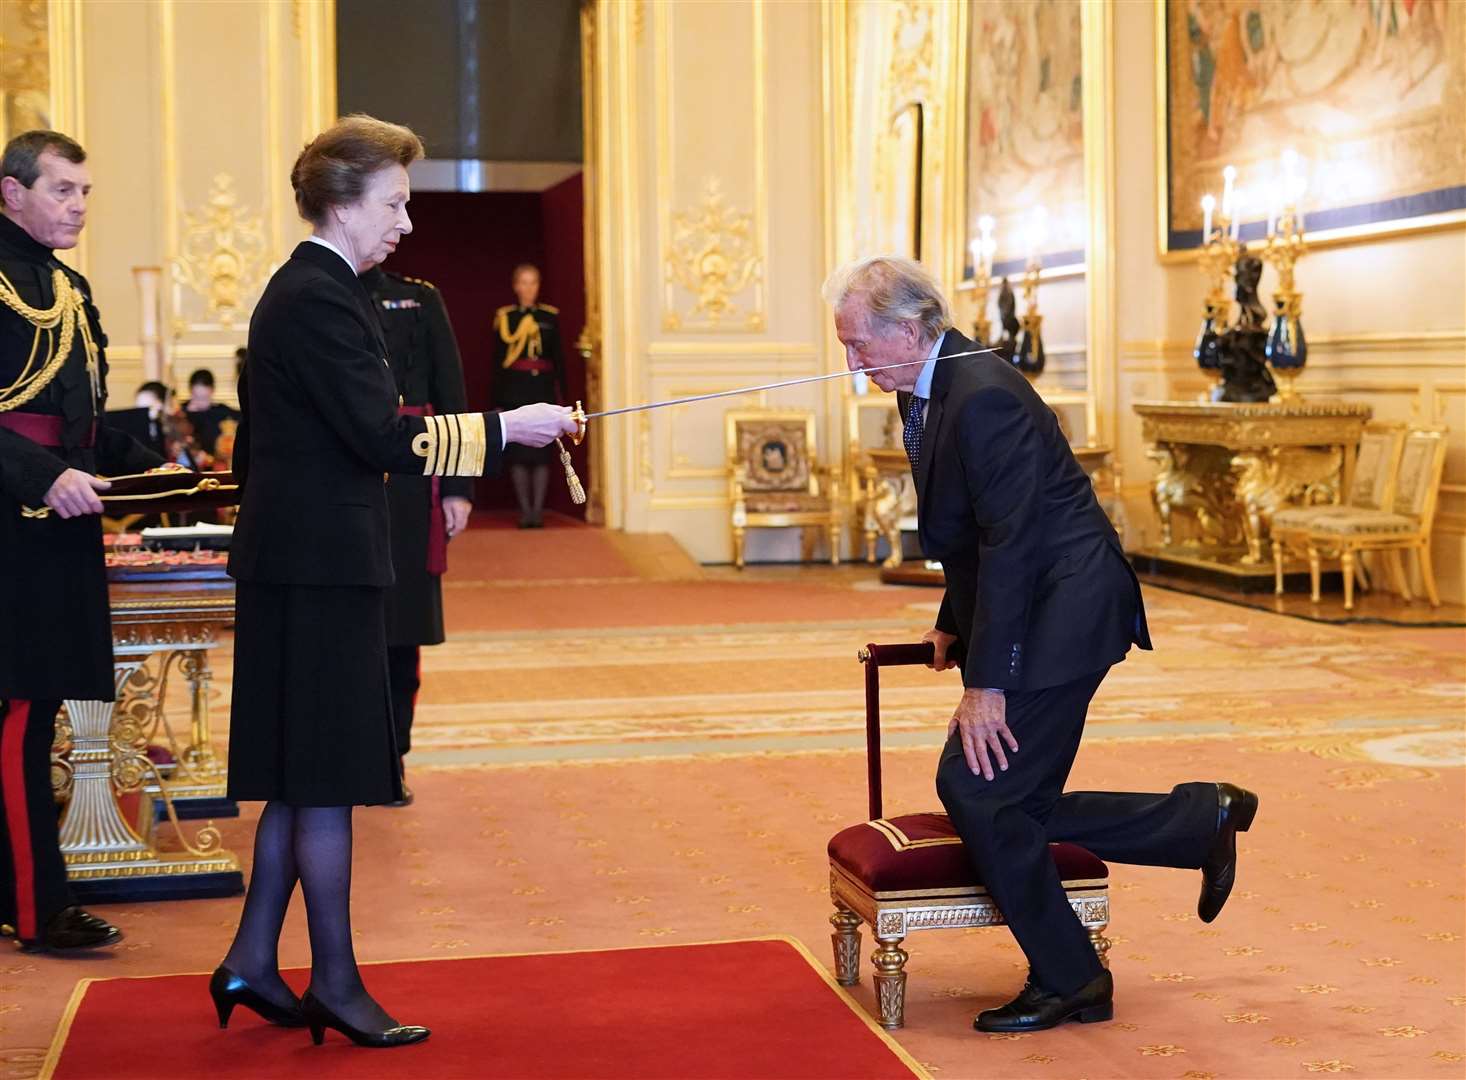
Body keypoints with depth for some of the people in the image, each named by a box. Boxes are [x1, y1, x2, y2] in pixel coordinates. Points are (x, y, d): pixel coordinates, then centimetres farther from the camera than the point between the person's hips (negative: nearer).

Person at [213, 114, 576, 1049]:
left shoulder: (305, 289, 15)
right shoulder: (321, 298, -16)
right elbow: (382, 438, -21)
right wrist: (503, 428, -15)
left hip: (304, 562, 10)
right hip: (321, 567, -10)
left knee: (303, 776, 14)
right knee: (326, 779, -2)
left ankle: (255, 962, 20)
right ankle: (336, 982, 8)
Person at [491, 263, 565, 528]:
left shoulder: (550, 316, 8)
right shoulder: (505, 317, 3)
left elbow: (558, 359, 9)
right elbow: (498, 361, 2)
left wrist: (561, 395, 4)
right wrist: (498, 401, -1)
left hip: (543, 389, 1)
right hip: (515, 391, -1)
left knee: (542, 452, 0)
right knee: (518, 453, -1)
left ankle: (537, 509, 5)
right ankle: (524, 509, 5)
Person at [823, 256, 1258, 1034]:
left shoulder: (982, 396, -22)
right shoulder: (931, 391, 9)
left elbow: (1009, 544, -24)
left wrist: (987, 682, -23)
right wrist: (955, 625, 16)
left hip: (1064, 612, -10)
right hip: (1025, 614, 10)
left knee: (975, 787, -10)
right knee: (1018, 808, 11)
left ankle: (1067, 982, 4)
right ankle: (1207, 819, 24)